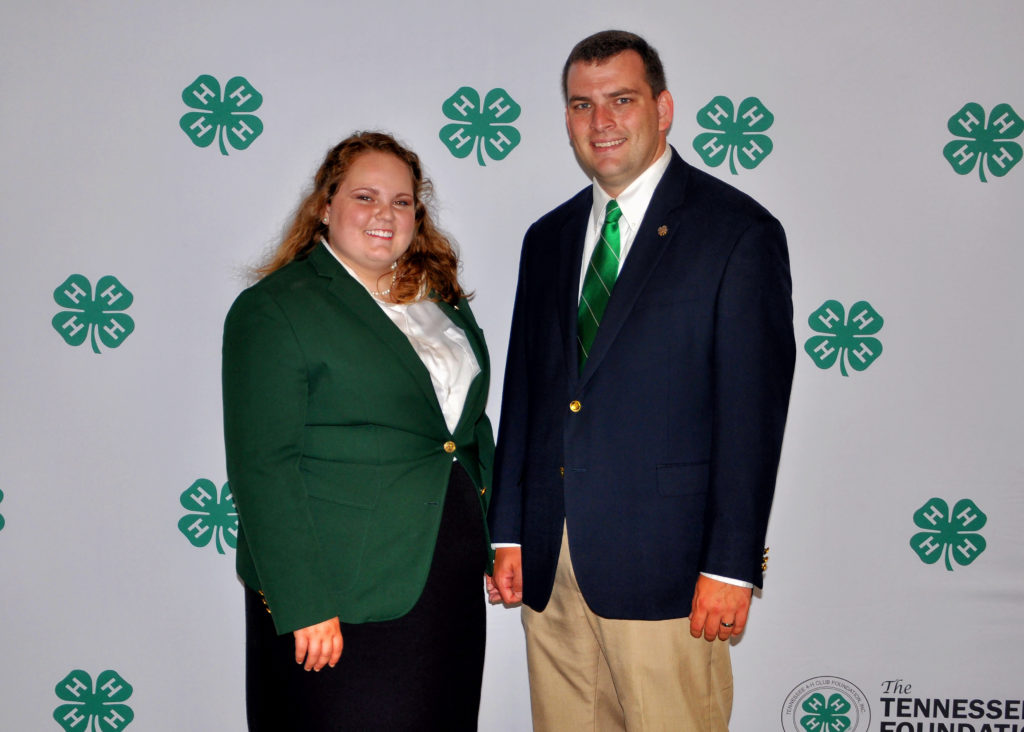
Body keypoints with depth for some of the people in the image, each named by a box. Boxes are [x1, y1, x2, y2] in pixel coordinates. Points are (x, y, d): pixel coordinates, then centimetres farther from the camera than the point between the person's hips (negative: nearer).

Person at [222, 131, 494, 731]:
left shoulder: (443, 299, 11)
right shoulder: (272, 309, -9)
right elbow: (264, 470, -14)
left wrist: (494, 545, 13)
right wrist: (304, 607, -18)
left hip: (452, 581, 6)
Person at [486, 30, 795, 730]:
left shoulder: (737, 231, -5)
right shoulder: (549, 237, 14)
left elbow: (754, 408, -9)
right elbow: (523, 392, 14)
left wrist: (732, 565, -12)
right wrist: (509, 534, 10)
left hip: (662, 567, -5)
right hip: (550, 563, 5)